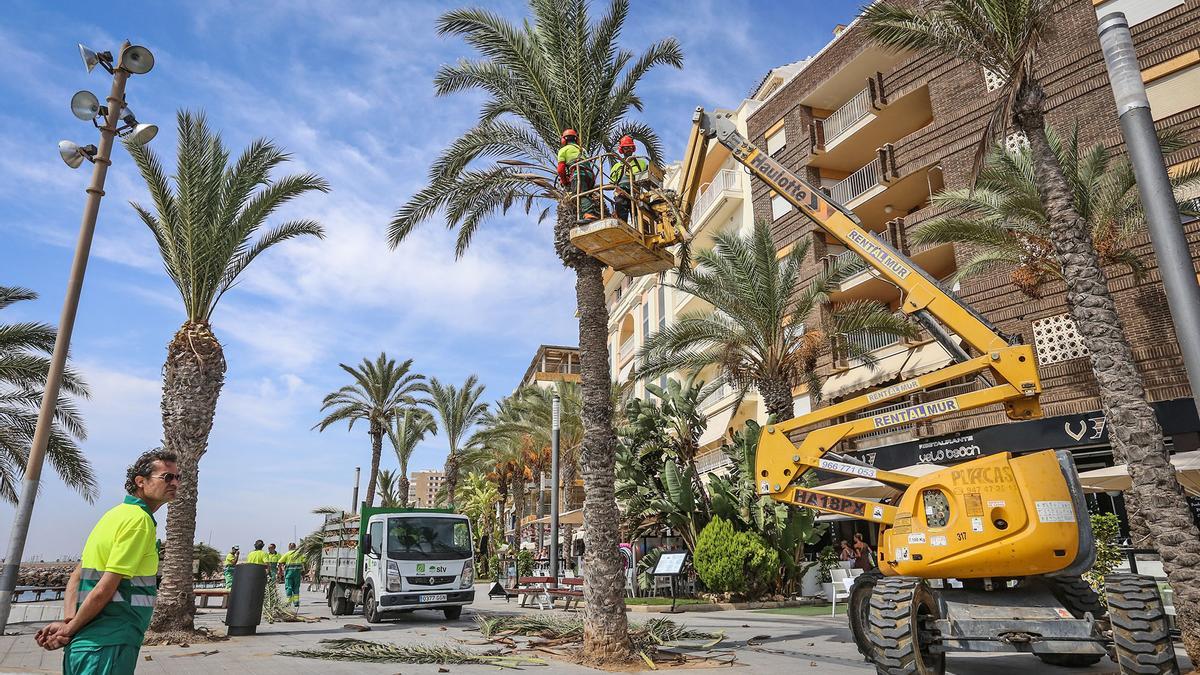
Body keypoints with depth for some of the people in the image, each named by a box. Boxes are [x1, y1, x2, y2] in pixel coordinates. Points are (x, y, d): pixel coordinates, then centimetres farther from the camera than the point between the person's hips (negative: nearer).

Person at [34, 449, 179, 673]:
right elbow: (105, 589, -19)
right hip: (108, 646, -9)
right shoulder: (140, 519, -16)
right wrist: (70, 629, -6)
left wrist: (68, 620, -1)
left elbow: (76, 576, 12)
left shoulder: (118, 513, 14)